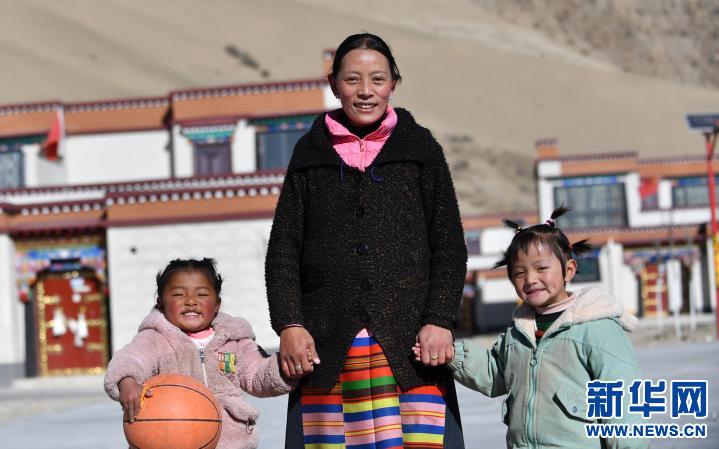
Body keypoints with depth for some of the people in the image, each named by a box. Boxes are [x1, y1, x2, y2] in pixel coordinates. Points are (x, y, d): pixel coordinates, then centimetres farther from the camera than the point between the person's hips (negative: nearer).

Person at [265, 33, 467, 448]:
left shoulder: (421, 147, 10)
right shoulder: (311, 152, 13)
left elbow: (449, 246, 7)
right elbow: (283, 249, 11)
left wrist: (440, 322, -4)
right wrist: (289, 324, -1)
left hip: (409, 340, -1)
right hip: (327, 344, 1)